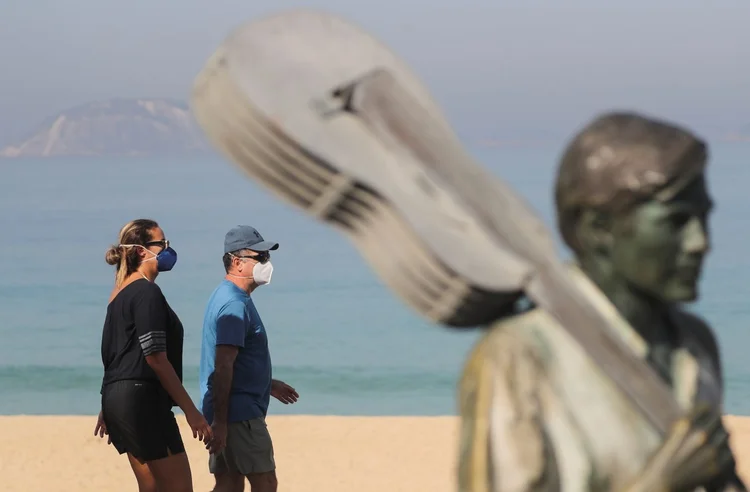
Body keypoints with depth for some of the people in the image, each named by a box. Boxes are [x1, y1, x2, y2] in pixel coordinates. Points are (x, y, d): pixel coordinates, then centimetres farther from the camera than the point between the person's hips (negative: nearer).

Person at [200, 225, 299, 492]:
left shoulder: (226, 297, 16)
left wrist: (267, 384, 34)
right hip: (240, 414, -10)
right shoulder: (235, 304, -17)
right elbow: (223, 367, -22)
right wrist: (220, 422, -24)